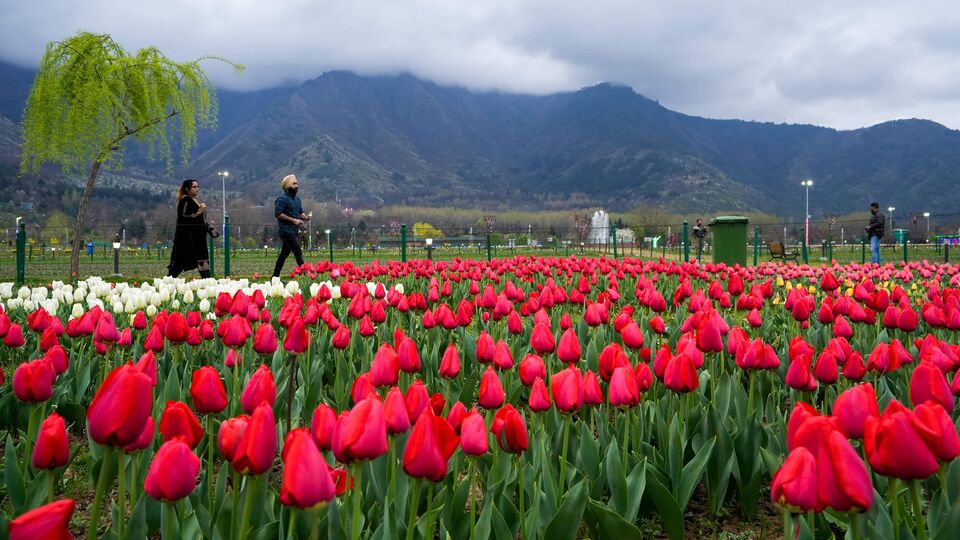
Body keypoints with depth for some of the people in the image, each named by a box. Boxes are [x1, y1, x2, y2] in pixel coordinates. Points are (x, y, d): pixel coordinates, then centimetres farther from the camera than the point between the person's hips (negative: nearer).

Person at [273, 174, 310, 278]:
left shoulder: (297, 199, 17)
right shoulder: (282, 199, -11)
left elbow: (300, 212, 25)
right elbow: (278, 213, -19)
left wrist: (304, 217, 1)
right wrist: (293, 220, -21)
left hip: (294, 231, 9)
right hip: (286, 230, -9)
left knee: (284, 254, 12)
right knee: (298, 253, -13)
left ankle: (275, 277, 18)